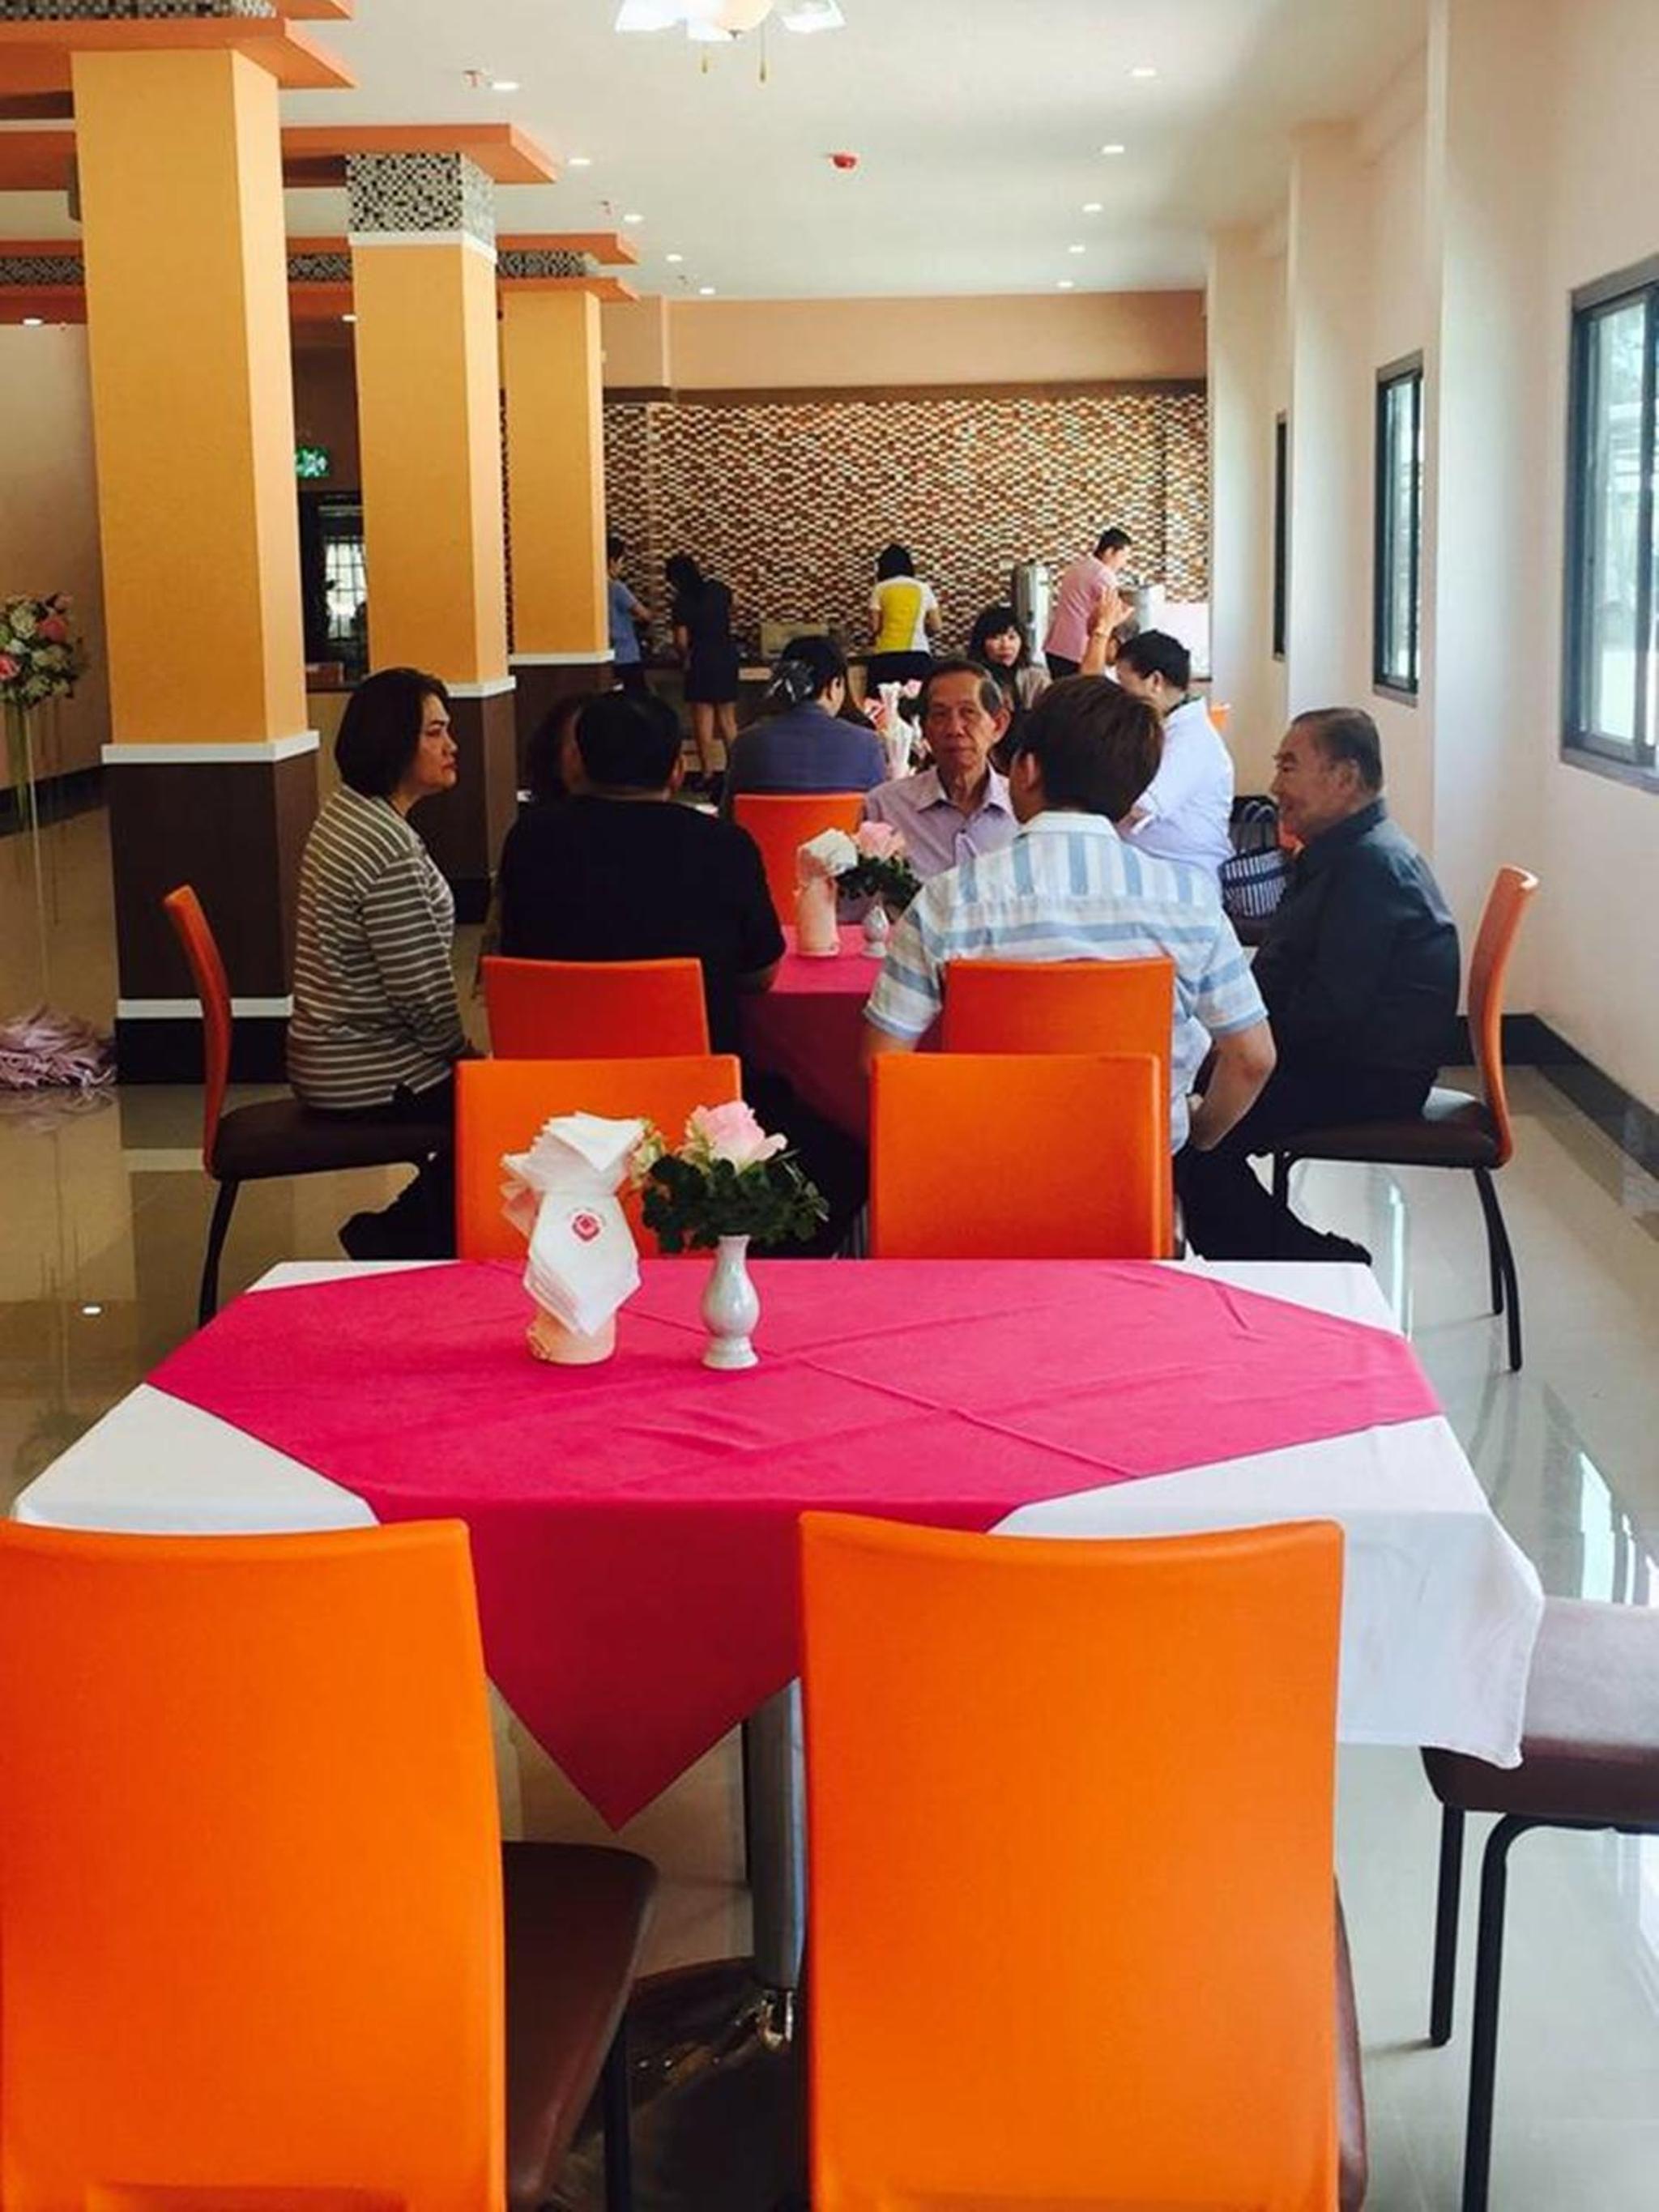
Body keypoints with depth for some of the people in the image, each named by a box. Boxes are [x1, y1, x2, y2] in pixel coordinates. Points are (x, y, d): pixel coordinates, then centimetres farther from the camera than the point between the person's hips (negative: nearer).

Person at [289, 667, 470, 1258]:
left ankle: (397, 1232, 20)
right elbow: (423, 993, -21)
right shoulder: (390, 849, -25)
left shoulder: (346, 810, 6)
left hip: (330, 1055, 9)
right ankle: (401, 1241, 12)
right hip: (366, 1077, -9)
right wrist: (466, 1056, -4)